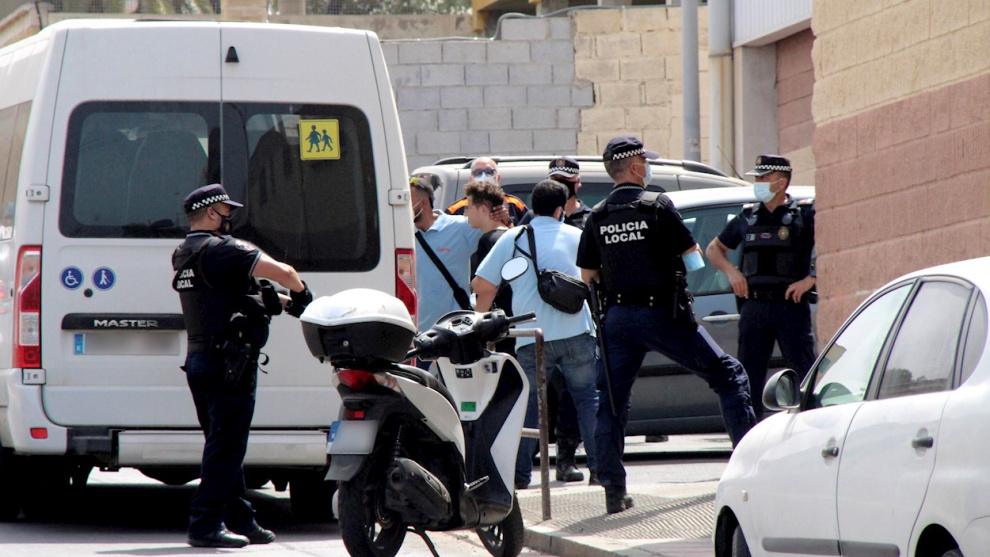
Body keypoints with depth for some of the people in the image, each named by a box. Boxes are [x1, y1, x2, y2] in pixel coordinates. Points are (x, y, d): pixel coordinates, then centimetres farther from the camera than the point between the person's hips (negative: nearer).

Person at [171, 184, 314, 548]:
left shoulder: (184, 255, 14)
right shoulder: (220, 250, -14)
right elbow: (283, 272, -19)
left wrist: (279, 301, 18)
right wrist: (301, 294, 3)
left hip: (199, 358, 9)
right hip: (228, 363, -9)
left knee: (224, 445, 16)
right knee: (226, 446, -6)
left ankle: (239, 520, 23)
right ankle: (206, 524, -8)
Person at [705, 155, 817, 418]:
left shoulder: (805, 215, 1)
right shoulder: (748, 217, 14)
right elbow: (714, 249, 26)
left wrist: (809, 280, -13)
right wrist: (731, 271, 7)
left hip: (791, 306, -4)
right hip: (754, 307, 5)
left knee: (804, 374, -7)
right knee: (748, 377, 4)